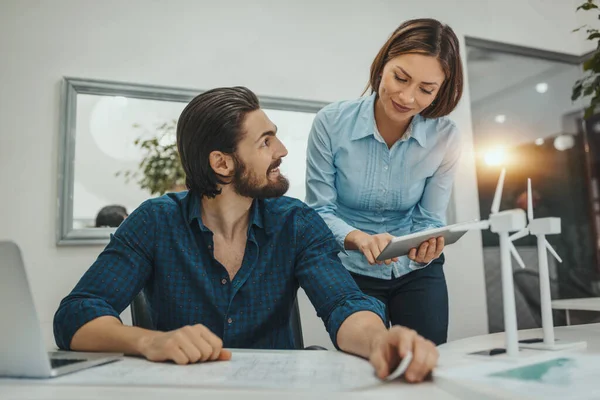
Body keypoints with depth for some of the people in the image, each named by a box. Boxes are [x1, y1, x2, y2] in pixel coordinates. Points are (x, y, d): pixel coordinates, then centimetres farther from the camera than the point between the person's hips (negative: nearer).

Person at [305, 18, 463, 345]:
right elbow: (319, 210, -15)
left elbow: (429, 220, -9)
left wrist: (426, 248, -32)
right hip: (351, 272, -1)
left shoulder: (445, 138, -14)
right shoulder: (331, 122, -18)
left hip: (417, 272, 2)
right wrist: (358, 239, -34)